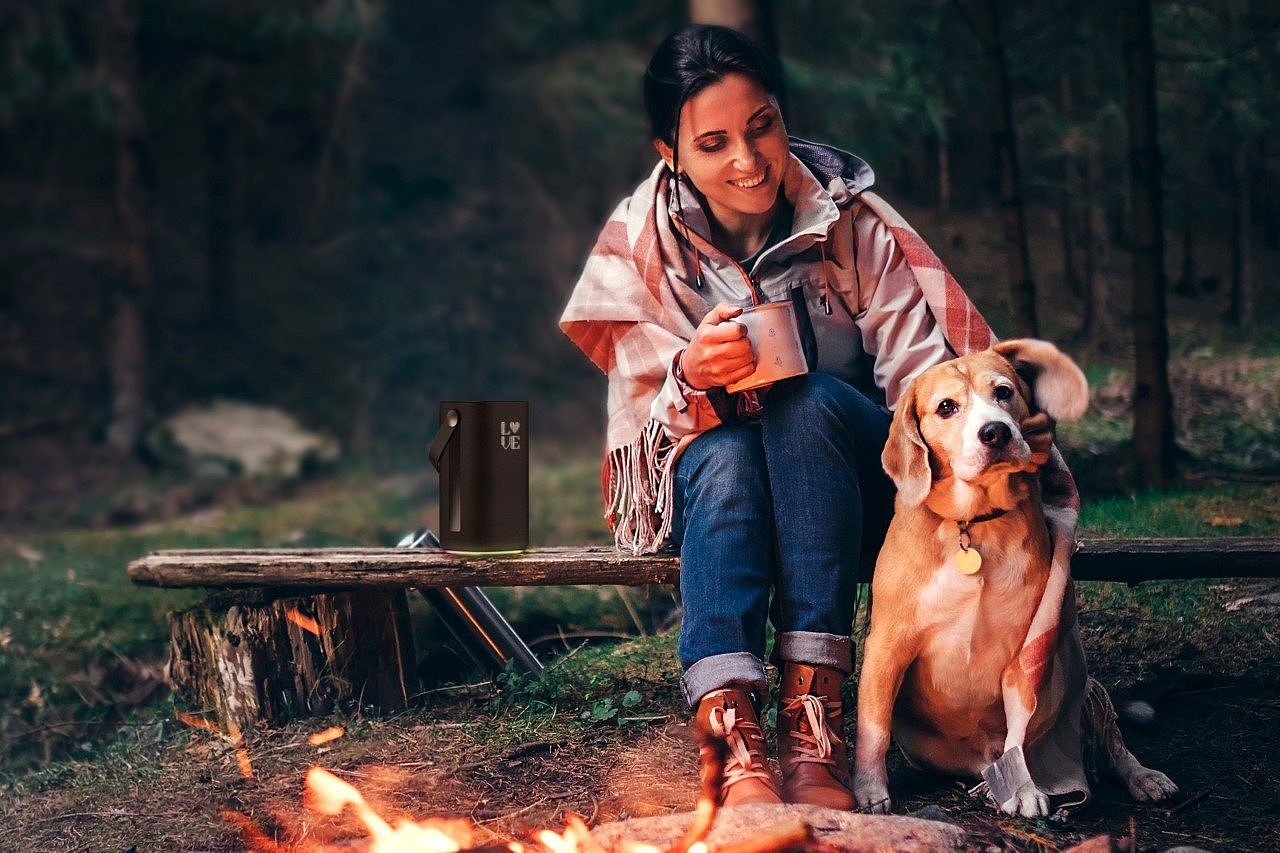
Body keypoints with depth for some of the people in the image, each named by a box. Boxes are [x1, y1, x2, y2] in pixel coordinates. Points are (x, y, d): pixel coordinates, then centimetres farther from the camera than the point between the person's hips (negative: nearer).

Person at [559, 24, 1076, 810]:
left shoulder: (848, 217, -9)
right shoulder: (642, 244, -6)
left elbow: (923, 366, -15)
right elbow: (644, 414, -7)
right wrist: (693, 377, -32)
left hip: (847, 471, 0)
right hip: (711, 480, 1)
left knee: (810, 403, -34)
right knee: (726, 455, -34)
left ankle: (813, 713, -42)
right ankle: (732, 735, -51)